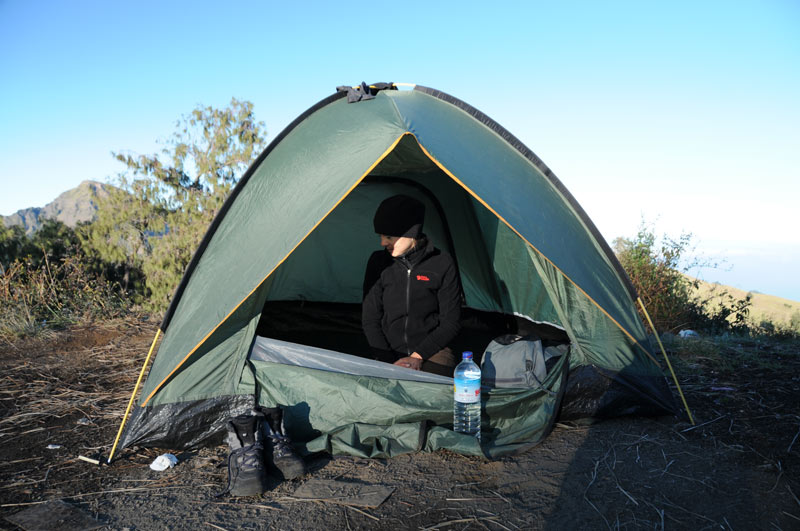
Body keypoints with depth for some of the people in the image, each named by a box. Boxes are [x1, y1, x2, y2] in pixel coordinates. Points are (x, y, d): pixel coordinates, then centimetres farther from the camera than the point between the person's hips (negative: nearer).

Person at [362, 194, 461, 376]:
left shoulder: (442, 264, -5)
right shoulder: (379, 263, 2)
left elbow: (451, 322, -2)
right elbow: (370, 319, 2)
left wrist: (418, 356, -10)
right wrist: (389, 361, -9)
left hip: (432, 353, -2)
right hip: (390, 354, 2)